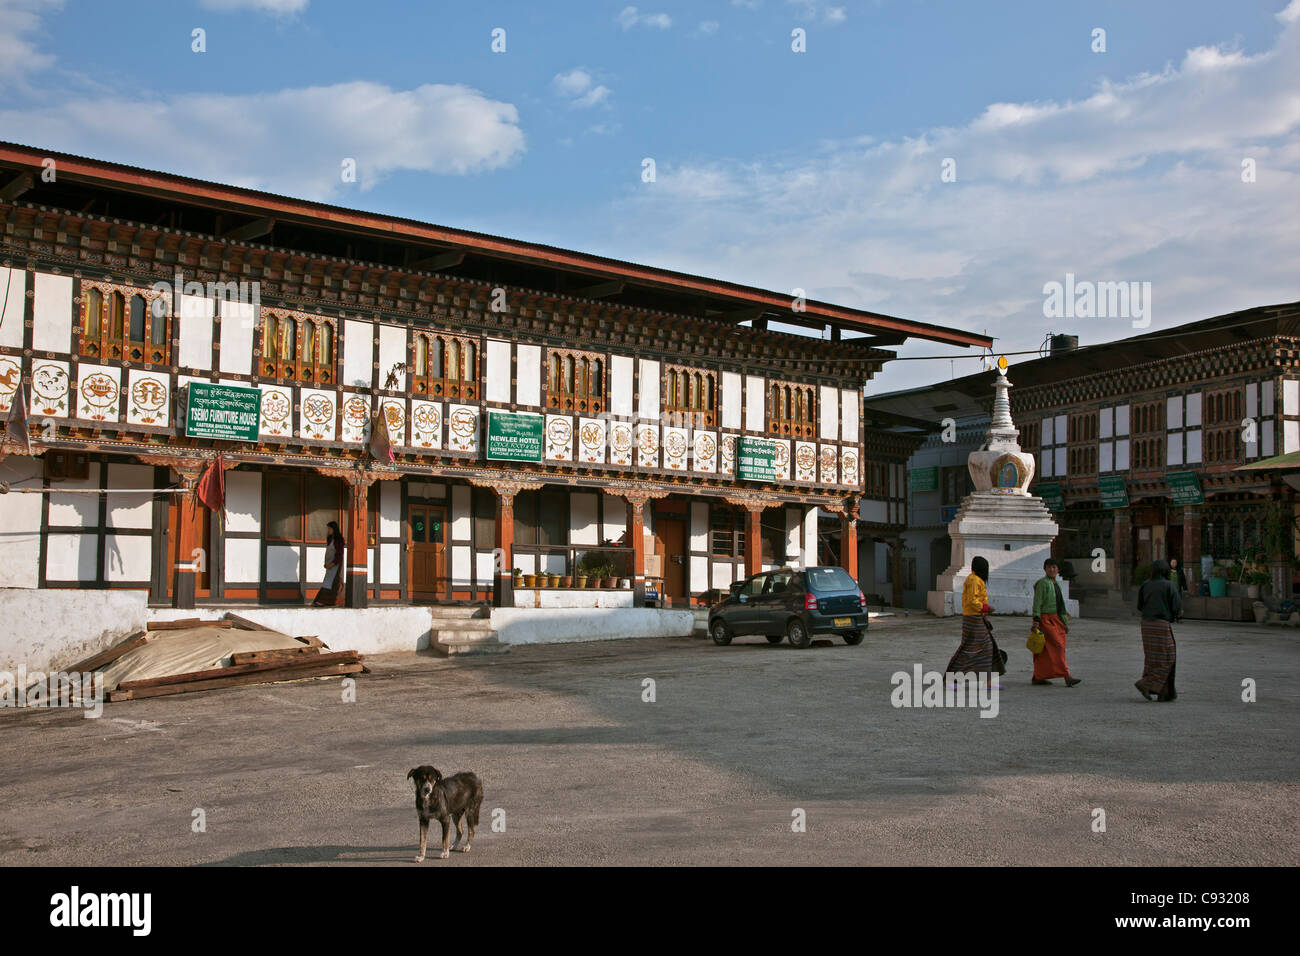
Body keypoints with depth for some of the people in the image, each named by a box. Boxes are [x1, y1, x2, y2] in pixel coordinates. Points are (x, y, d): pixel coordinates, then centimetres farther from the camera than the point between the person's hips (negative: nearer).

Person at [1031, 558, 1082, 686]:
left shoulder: (1056, 584, 15)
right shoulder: (1042, 583, -10)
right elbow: (1037, 603, -15)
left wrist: (1065, 623, 18)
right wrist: (1036, 620, -22)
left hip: (1055, 620, 8)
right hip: (1045, 619, -8)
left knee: (1046, 651, 9)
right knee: (1057, 646, -14)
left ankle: (1037, 677, 15)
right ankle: (1067, 677, -18)